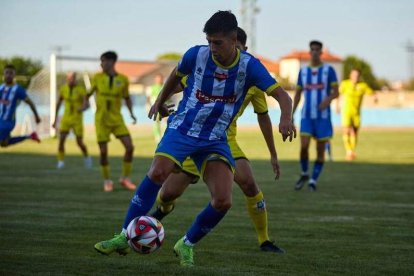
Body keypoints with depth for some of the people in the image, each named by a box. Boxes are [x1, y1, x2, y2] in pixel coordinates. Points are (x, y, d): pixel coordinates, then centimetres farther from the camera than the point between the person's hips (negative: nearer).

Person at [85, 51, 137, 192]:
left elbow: (127, 98, 11)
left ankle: (125, 178, 4)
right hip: (101, 120, -1)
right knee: (103, 151, -3)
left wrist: (131, 113, -2)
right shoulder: (97, 77, -1)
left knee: (129, 147, -11)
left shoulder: (123, 79, -1)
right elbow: (90, 93, 9)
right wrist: (86, 102, -12)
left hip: (117, 119, 1)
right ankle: (107, 181, 14)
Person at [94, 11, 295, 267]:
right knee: (157, 173, -29)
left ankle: (186, 245, 9)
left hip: (216, 139, 1)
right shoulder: (196, 54, -8)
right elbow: (176, 75, 15)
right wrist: (160, 101, 27)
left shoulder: (249, 66, -11)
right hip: (182, 128, -1)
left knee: (223, 201, -16)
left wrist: (286, 118, -39)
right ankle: (124, 238, -18)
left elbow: (281, 95, -18)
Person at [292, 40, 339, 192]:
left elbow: (336, 92, -3)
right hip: (306, 116, 2)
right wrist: (291, 114, 9)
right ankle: (304, 174, 12)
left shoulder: (328, 70, 1)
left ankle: (313, 180, 9)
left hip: (323, 116, -1)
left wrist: (328, 99, -24)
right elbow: (298, 94, 15)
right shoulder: (303, 71, 10)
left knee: (320, 149, 0)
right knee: (304, 146, -11)